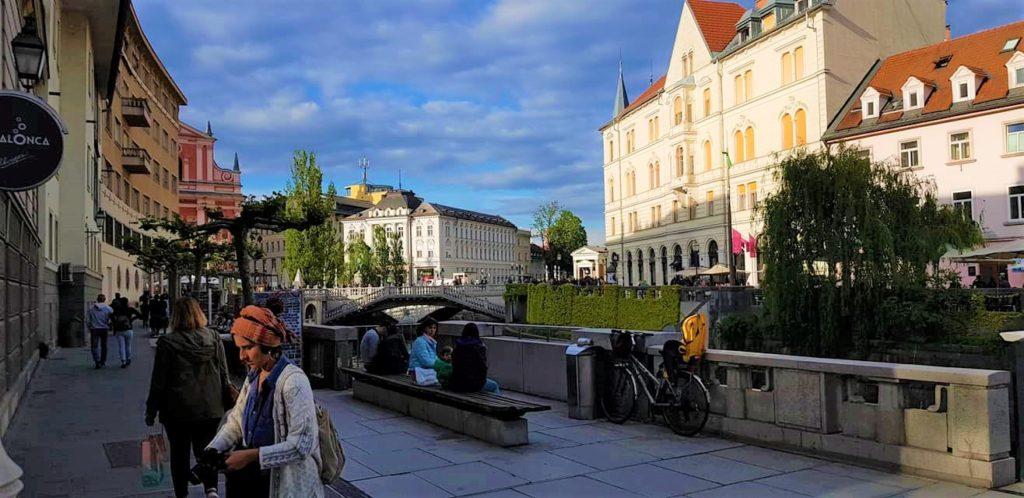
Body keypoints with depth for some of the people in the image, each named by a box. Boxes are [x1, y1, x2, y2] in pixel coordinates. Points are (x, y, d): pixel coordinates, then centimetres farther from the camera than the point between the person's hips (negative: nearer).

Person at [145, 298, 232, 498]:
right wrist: (227, 403, 12)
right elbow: (224, 375, 2)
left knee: (179, 452, 13)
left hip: (178, 409, -2)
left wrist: (151, 411, 4)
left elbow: (158, 381, -7)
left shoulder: (168, 343, -10)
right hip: (210, 408, 2)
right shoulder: (214, 338, -3)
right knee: (205, 449, 14)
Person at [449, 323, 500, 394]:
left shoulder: (457, 348, 3)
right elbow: (483, 367, -10)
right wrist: (482, 380, 8)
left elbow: (454, 366, 7)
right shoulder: (480, 348, -12)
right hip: (473, 385, -5)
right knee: (494, 386, 24)